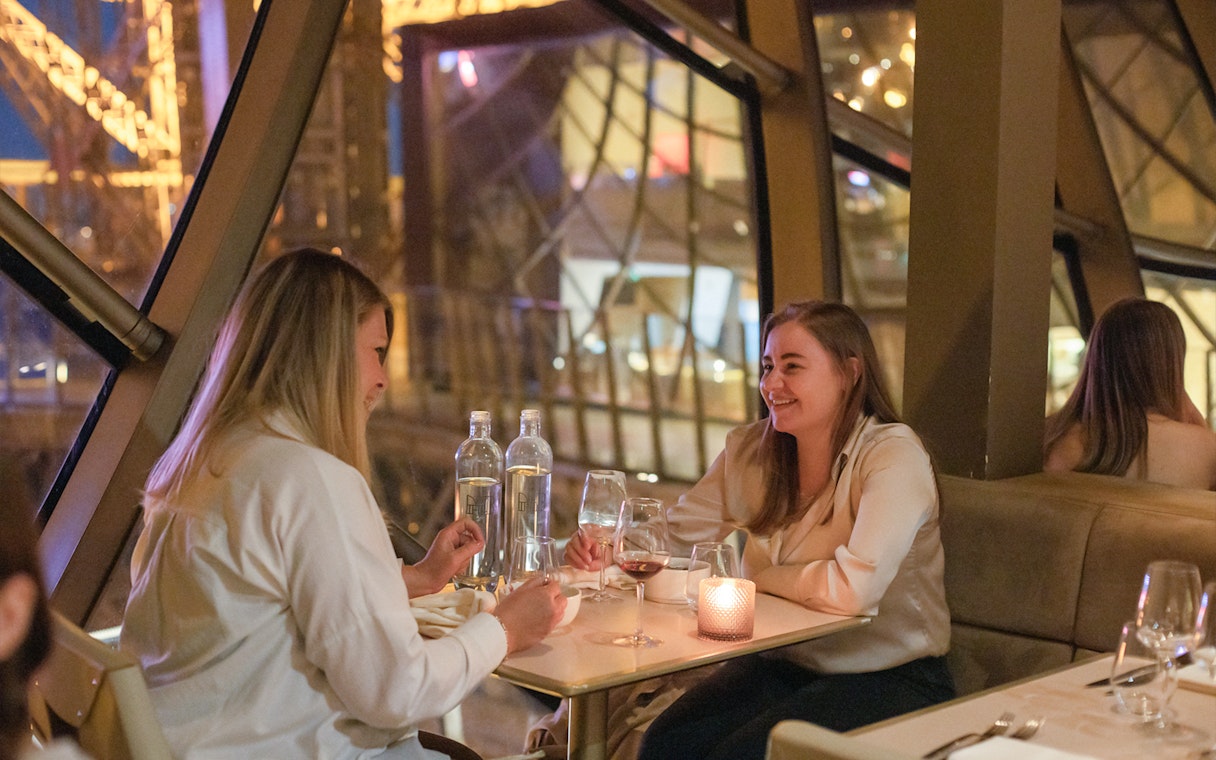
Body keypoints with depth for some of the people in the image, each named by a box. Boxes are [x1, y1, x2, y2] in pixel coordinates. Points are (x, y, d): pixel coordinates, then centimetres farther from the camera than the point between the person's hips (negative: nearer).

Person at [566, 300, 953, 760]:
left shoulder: (893, 454, -18)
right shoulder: (753, 451, 2)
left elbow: (852, 588, -29)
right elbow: (677, 533, 9)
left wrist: (760, 576, -12)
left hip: (892, 680, -5)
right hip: (786, 666, 5)